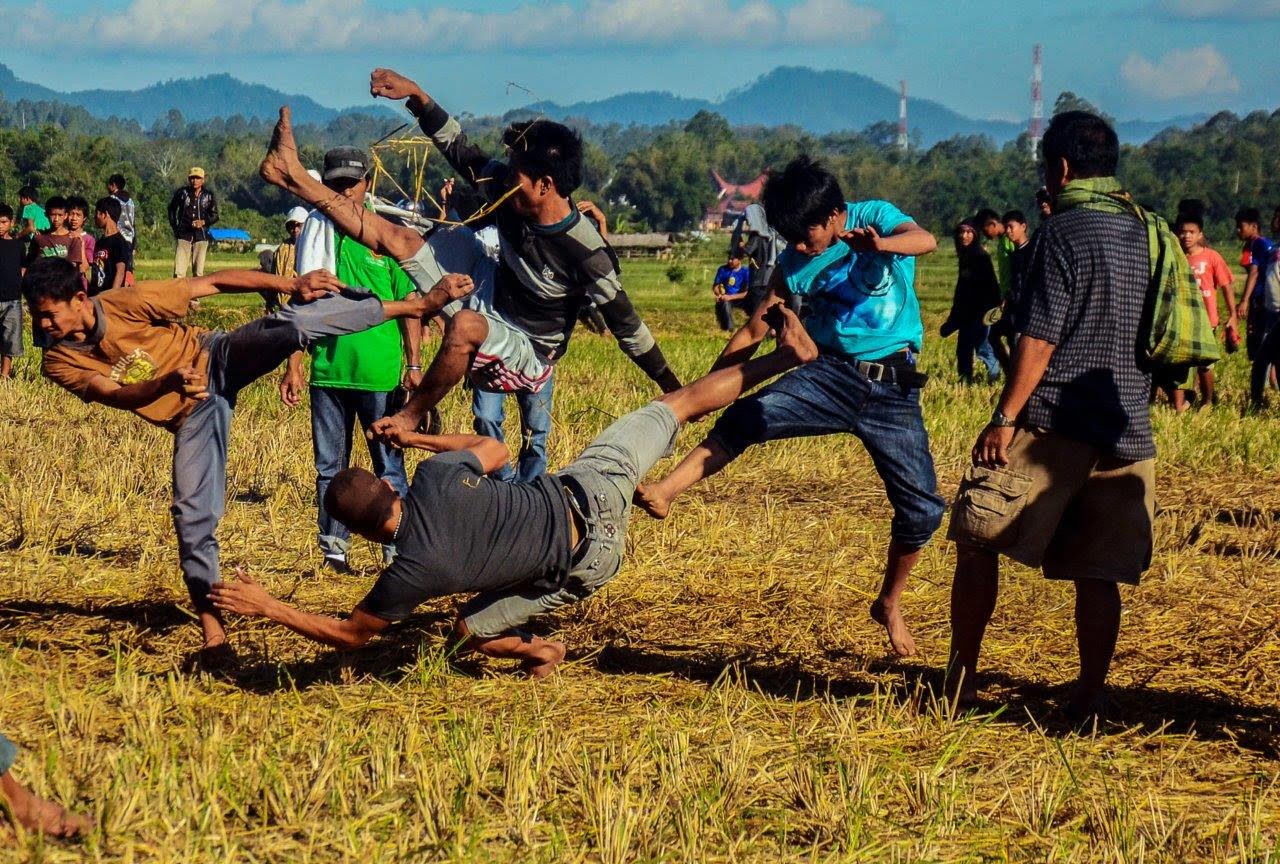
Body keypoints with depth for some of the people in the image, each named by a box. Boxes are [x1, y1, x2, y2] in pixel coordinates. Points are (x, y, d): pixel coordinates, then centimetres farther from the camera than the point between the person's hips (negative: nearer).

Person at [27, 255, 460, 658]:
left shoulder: (125, 303, -19)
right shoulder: (59, 363, -10)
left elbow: (211, 283, -17)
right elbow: (115, 395, -22)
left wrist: (291, 285, -23)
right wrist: (168, 382, -44)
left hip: (218, 360, -2)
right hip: (191, 413, 3)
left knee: (290, 326, -27)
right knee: (193, 511, -7)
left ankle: (417, 303, -24)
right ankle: (212, 630, 2)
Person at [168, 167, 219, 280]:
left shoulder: (209, 196, 5)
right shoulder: (181, 193, 4)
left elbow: (214, 216, 9)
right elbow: (172, 209, 17)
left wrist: (203, 222, -10)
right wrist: (174, 226, 10)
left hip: (201, 236, 1)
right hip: (184, 235, -1)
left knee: (199, 272, 2)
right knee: (179, 272, -9)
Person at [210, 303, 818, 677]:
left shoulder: (413, 572, -23)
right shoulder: (438, 479, -15)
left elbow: (351, 634, -9)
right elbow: (494, 448, 7)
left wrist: (268, 608, -9)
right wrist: (414, 438, 13)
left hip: (580, 570, -3)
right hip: (588, 492, 3)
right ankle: (785, 356, 21)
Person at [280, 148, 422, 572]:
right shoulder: (317, 228, 8)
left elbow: (409, 302, 3)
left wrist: (413, 364, -4)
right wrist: (293, 364, 7)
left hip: (380, 373, -3)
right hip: (327, 370, 3)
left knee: (389, 466, 0)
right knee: (329, 468, 8)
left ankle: (399, 553, 3)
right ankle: (333, 551, 15)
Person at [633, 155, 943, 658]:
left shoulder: (877, 218, -6)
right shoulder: (795, 263, 2)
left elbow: (926, 240, -28)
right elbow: (754, 332, 9)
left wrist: (881, 245, -51)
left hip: (894, 388, -1)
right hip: (830, 374, 2)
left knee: (922, 510, -3)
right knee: (749, 416, -27)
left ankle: (890, 604, 20)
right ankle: (664, 492, -38)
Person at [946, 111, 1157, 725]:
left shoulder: (1065, 232, -9)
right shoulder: (1148, 233, 12)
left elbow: (1039, 338, -14)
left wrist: (1006, 416, -11)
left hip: (1054, 422, -6)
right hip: (1127, 430, 7)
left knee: (978, 542, 3)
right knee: (1098, 572, 7)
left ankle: (960, 679, 4)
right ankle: (1089, 699, 5)